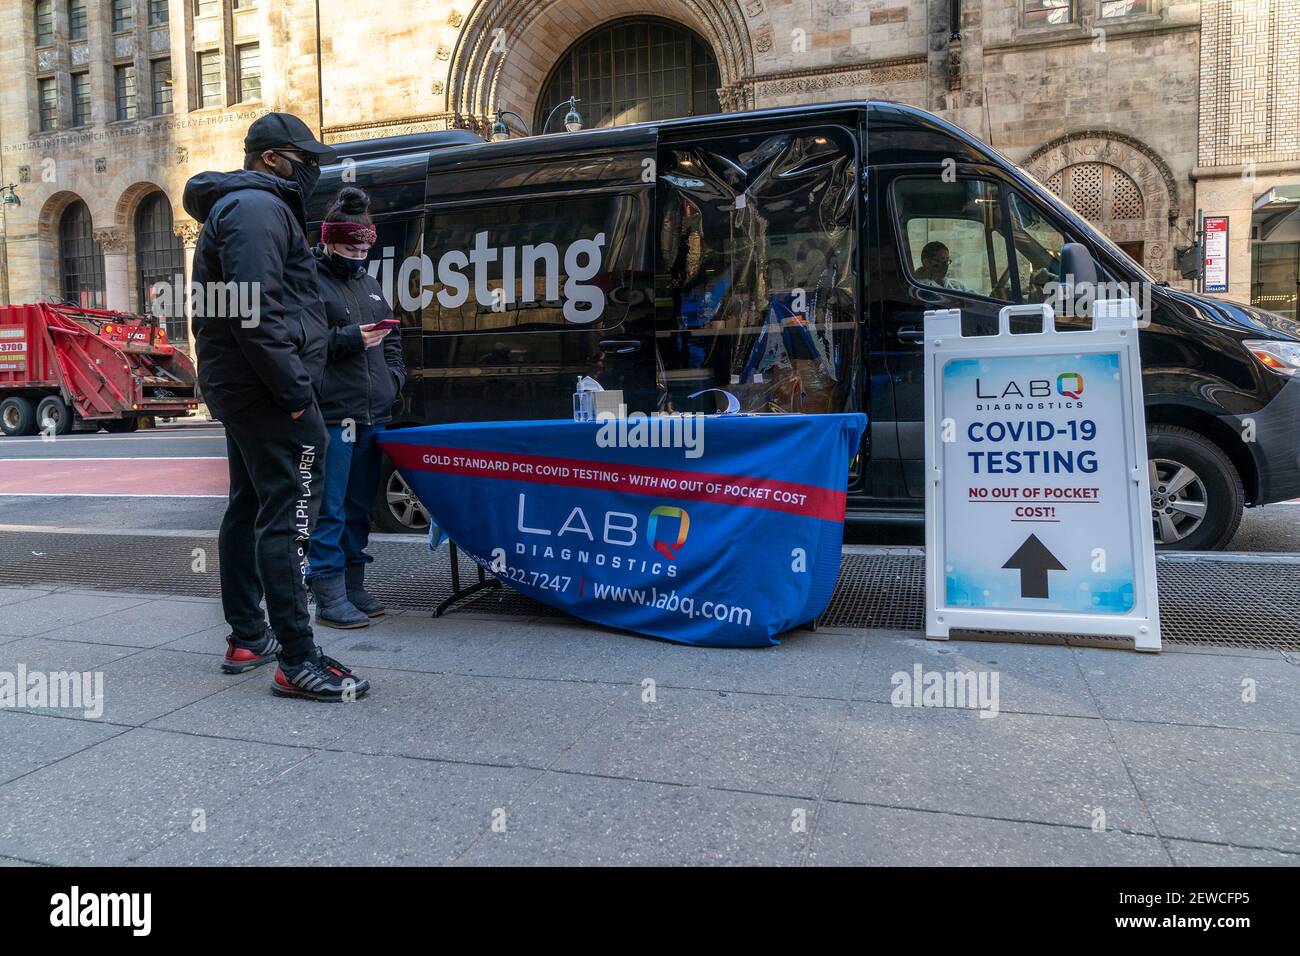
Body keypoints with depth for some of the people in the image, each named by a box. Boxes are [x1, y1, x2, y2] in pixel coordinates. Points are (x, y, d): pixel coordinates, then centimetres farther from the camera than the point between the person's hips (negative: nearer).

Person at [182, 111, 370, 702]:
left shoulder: (236, 207, 24)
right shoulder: (259, 208, -10)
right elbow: (256, 313, -23)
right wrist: (295, 393, -22)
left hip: (237, 388, 11)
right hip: (268, 391, -11)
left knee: (249, 509, 16)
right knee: (287, 518, -12)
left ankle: (247, 636, 28)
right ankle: (298, 662, -11)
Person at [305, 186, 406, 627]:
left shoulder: (369, 283, 21)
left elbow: (391, 340, 27)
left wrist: (394, 376, 11)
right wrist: (351, 339, -16)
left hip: (373, 414, 8)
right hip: (332, 414, -8)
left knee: (359, 507, 13)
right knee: (330, 510, -6)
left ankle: (353, 588, 22)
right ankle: (330, 599, 1)